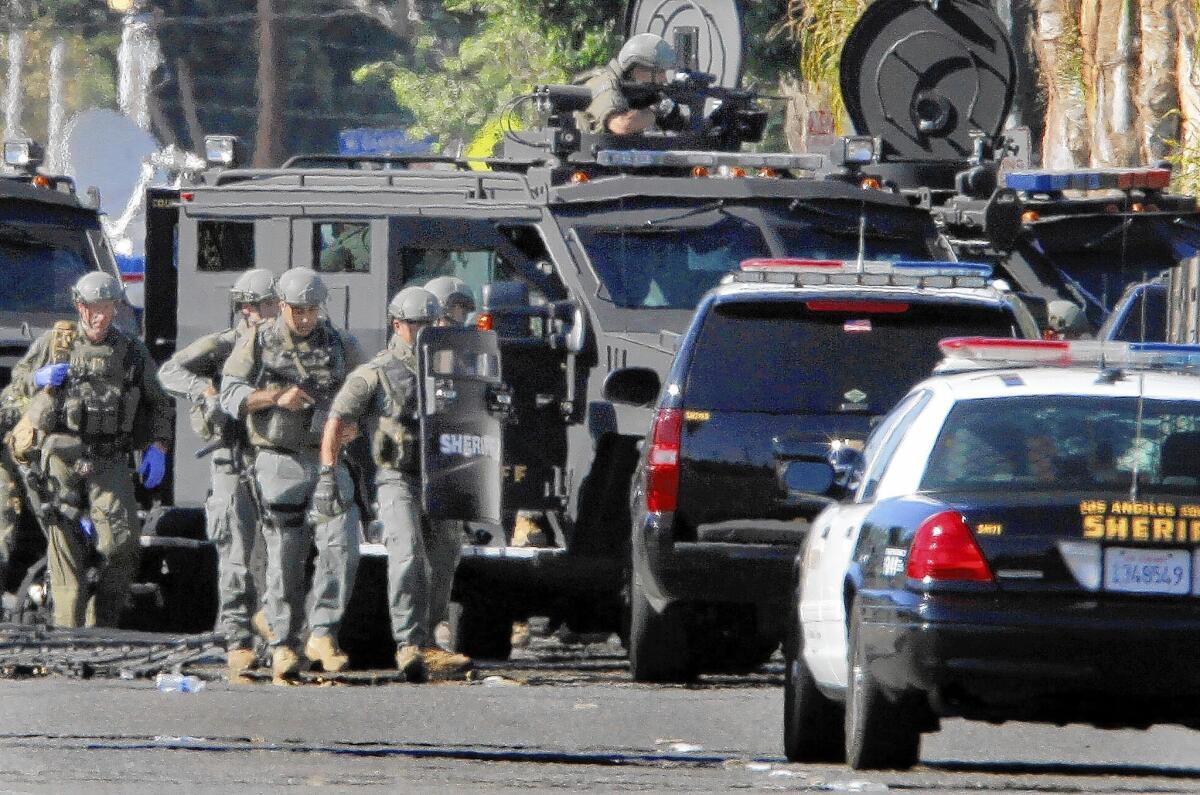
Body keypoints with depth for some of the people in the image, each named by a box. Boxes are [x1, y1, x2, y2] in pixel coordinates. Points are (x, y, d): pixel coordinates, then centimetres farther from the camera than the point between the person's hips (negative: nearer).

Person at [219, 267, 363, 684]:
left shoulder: (341, 347, 9)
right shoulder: (257, 342, 4)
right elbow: (231, 395, -3)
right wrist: (277, 397, -16)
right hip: (280, 462, -2)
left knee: (341, 546, -15)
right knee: (285, 559, -1)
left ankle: (322, 635, -8)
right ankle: (284, 649, 5)